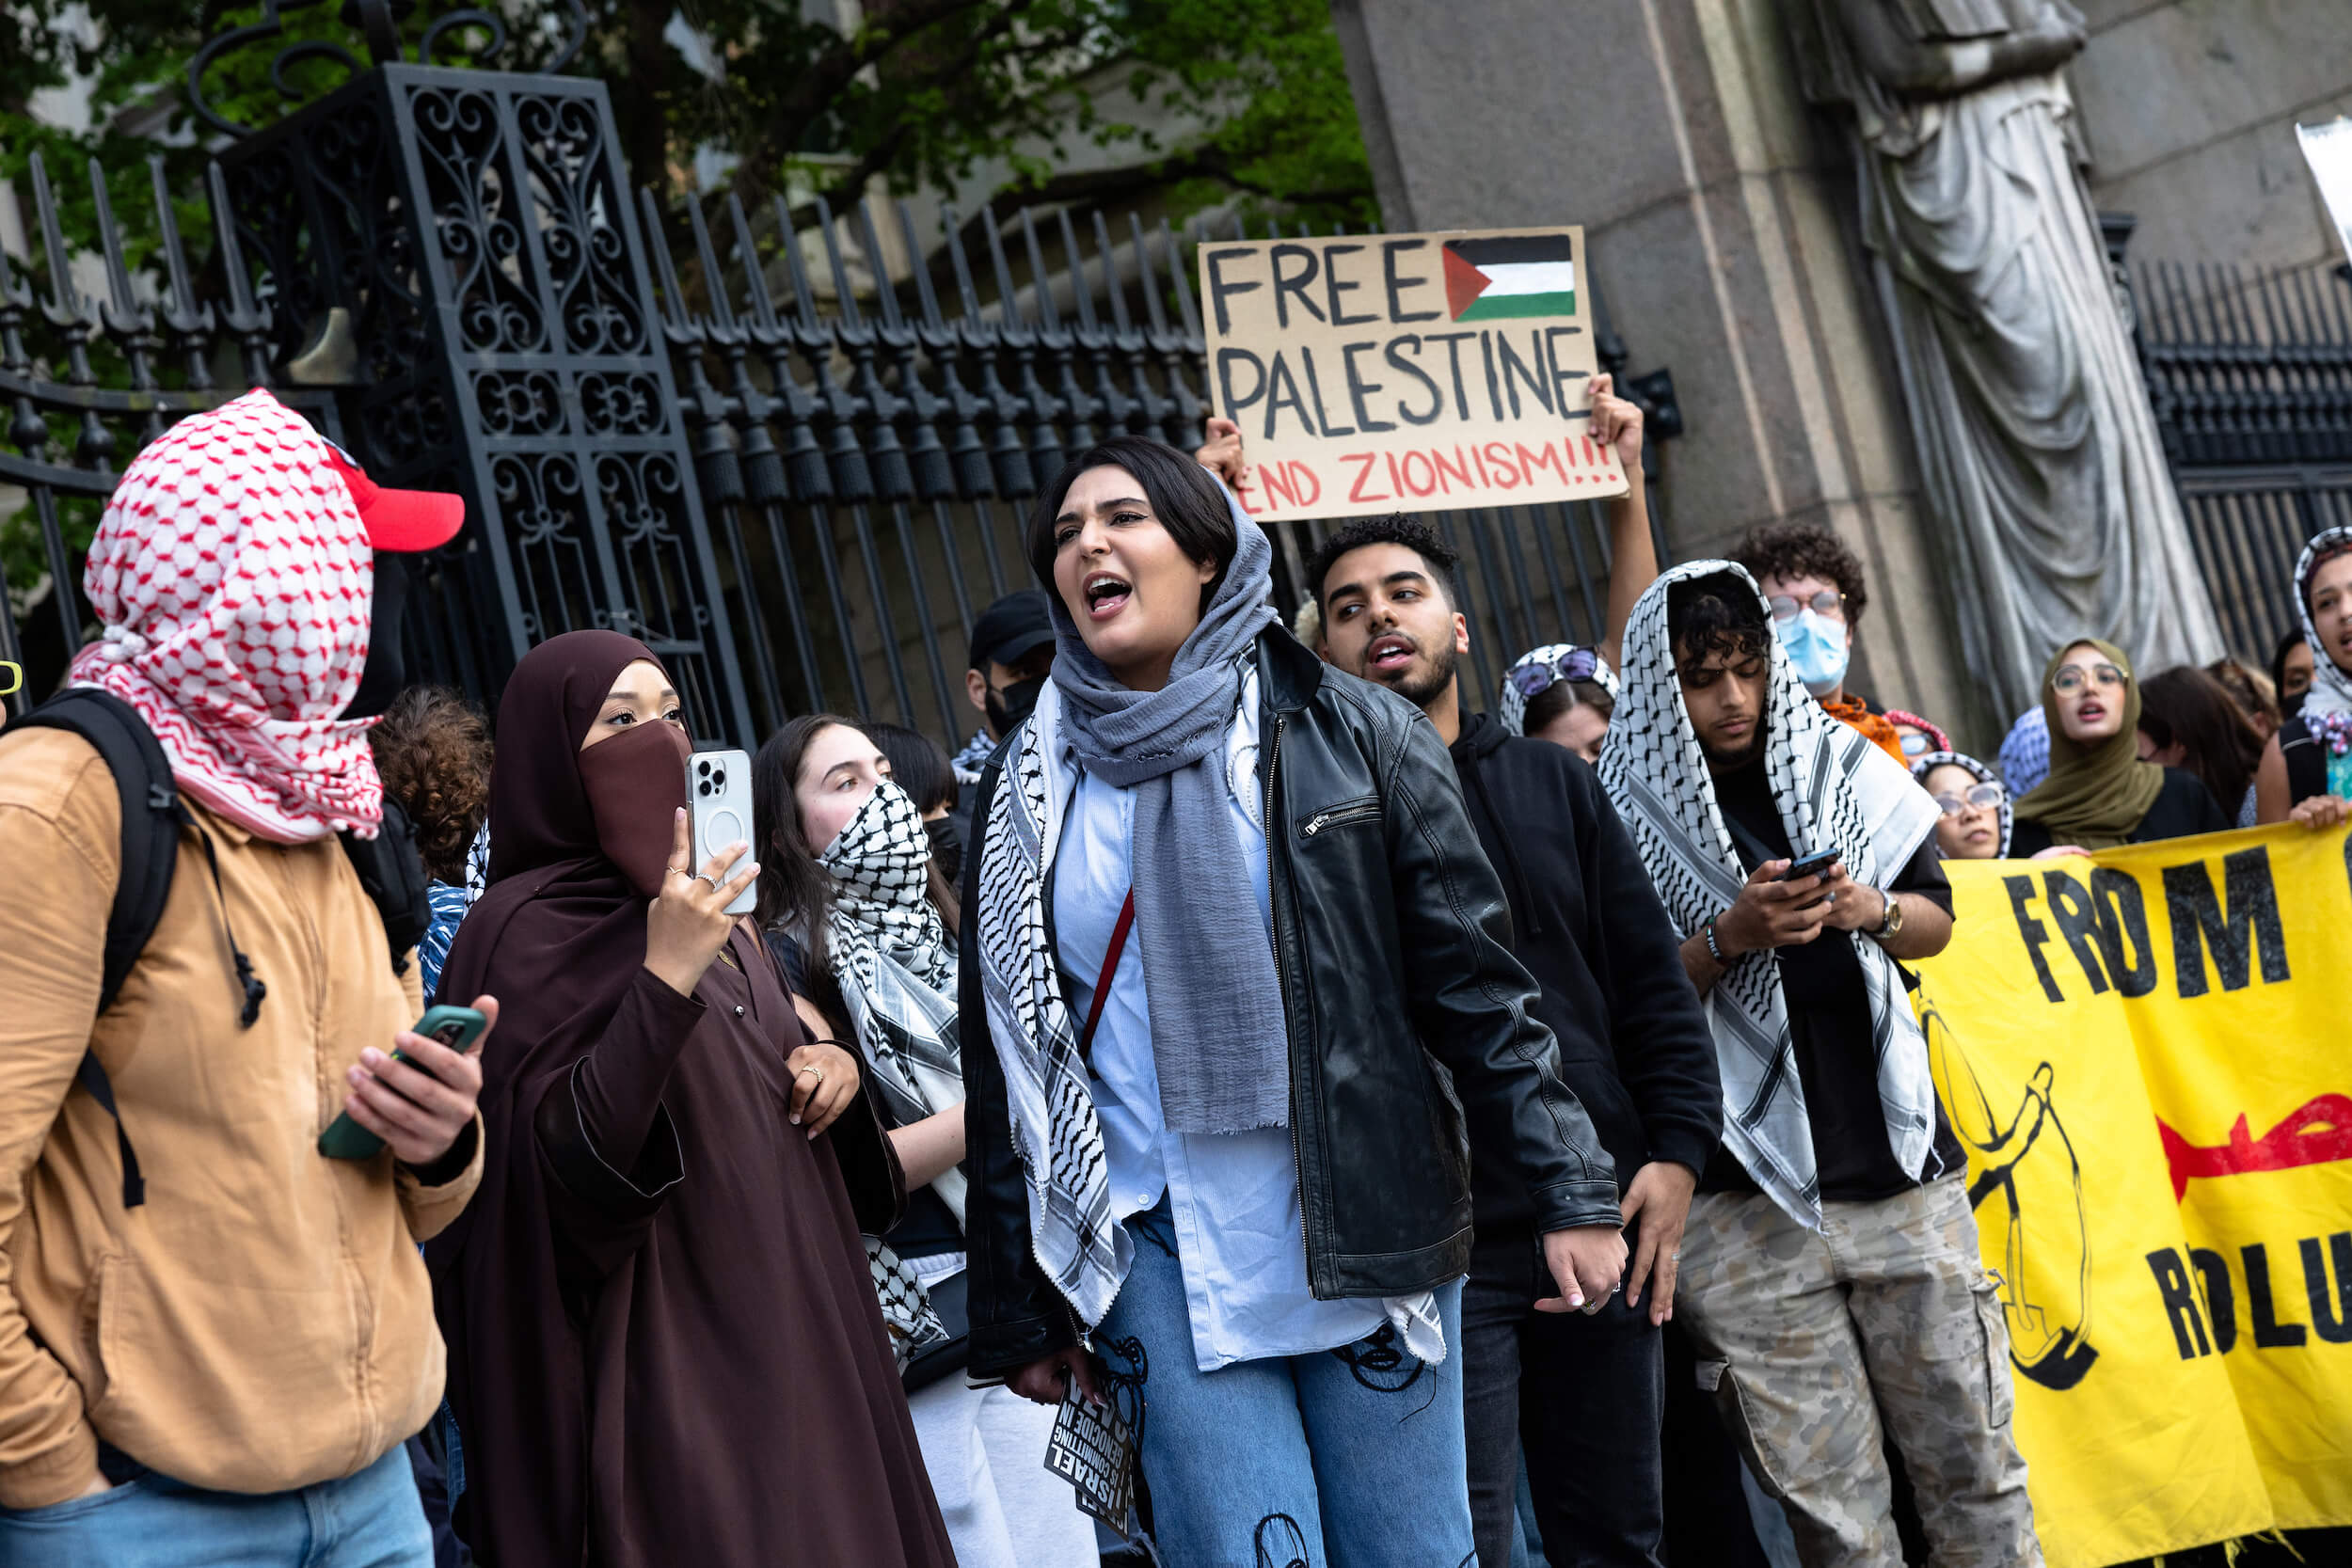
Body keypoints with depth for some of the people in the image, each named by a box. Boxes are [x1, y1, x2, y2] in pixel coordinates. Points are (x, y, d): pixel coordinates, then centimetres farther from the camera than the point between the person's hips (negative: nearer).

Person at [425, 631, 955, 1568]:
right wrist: (666, 977, -26)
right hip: (661, 1358, -7)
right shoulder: (527, 929, -9)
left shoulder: (710, 912, 13)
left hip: (791, 1332, 7)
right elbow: (557, 1168, -19)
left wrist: (834, 1069, 1)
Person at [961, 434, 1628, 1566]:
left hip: (1370, 1241, -1)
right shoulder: (1028, 793, 8)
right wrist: (1019, 1315, 10)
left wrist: (1568, 1192, -5)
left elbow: (1474, 979, 1)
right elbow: (1005, 1067, 11)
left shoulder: (1346, 736, 2)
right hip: (1164, 1264, 1)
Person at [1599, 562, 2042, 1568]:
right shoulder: (1623, 814, -1)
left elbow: (1936, 921, 15)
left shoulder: (1843, 767, 9)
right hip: (1743, 1203, -3)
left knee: (1972, 1457, 7)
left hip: (1896, 1162, 3)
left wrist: (1869, 908, -6)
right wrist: (1730, 936, -16)